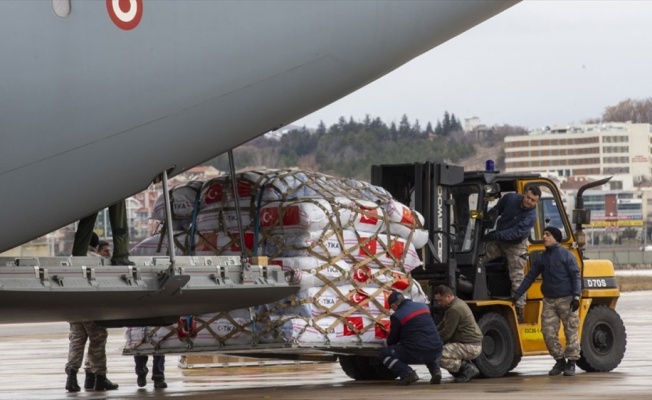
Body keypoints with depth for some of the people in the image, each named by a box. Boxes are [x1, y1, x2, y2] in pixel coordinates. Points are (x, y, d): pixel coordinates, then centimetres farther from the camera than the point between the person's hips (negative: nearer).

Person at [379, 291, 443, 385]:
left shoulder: (397, 316, -4)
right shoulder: (424, 307, 13)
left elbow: (392, 341, 6)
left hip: (415, 353, -6)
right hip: (436, 352, 6)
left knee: (384, 354, 11)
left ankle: (408, 373, -8)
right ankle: (435, 370, 13)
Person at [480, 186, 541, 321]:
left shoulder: (531, 216, -25)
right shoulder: (510, 198, -9)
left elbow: (517, 232, -34)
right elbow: (498, 208, 10)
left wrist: (497, 235, -45)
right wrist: (493, 215, -15)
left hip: (515, 246, -5)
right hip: (498, 241, 5)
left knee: (517, 279, -6)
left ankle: (519, 311, 0)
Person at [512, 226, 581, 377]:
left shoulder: (566, 255, -3)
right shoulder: (541, 258, 11)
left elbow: (575, 276, -5)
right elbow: (530, 277, 13)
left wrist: (576, 296, -14)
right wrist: (517, 294, 8)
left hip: (566, 299, -5)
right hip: (549, 301, 5)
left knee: (571, 331, -2)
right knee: (549, 332, -1)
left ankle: (571, 363, 6)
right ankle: (559, 361, 11)